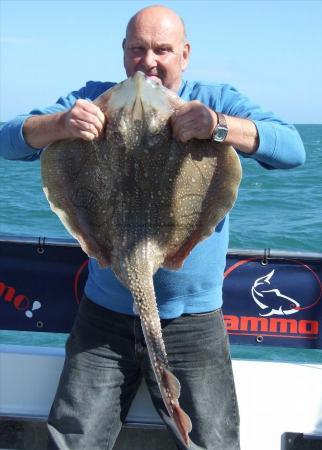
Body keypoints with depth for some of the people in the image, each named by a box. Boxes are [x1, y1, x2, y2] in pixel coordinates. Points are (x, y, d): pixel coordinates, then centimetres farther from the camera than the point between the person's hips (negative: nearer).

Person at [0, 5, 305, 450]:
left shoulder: (217, 101, 1)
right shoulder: (95, 98, 4)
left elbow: (293, 149, -13)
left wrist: (219, 126, -31)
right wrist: (61, 124, -27)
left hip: (192, 322, -1)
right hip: (104, 315, 1)